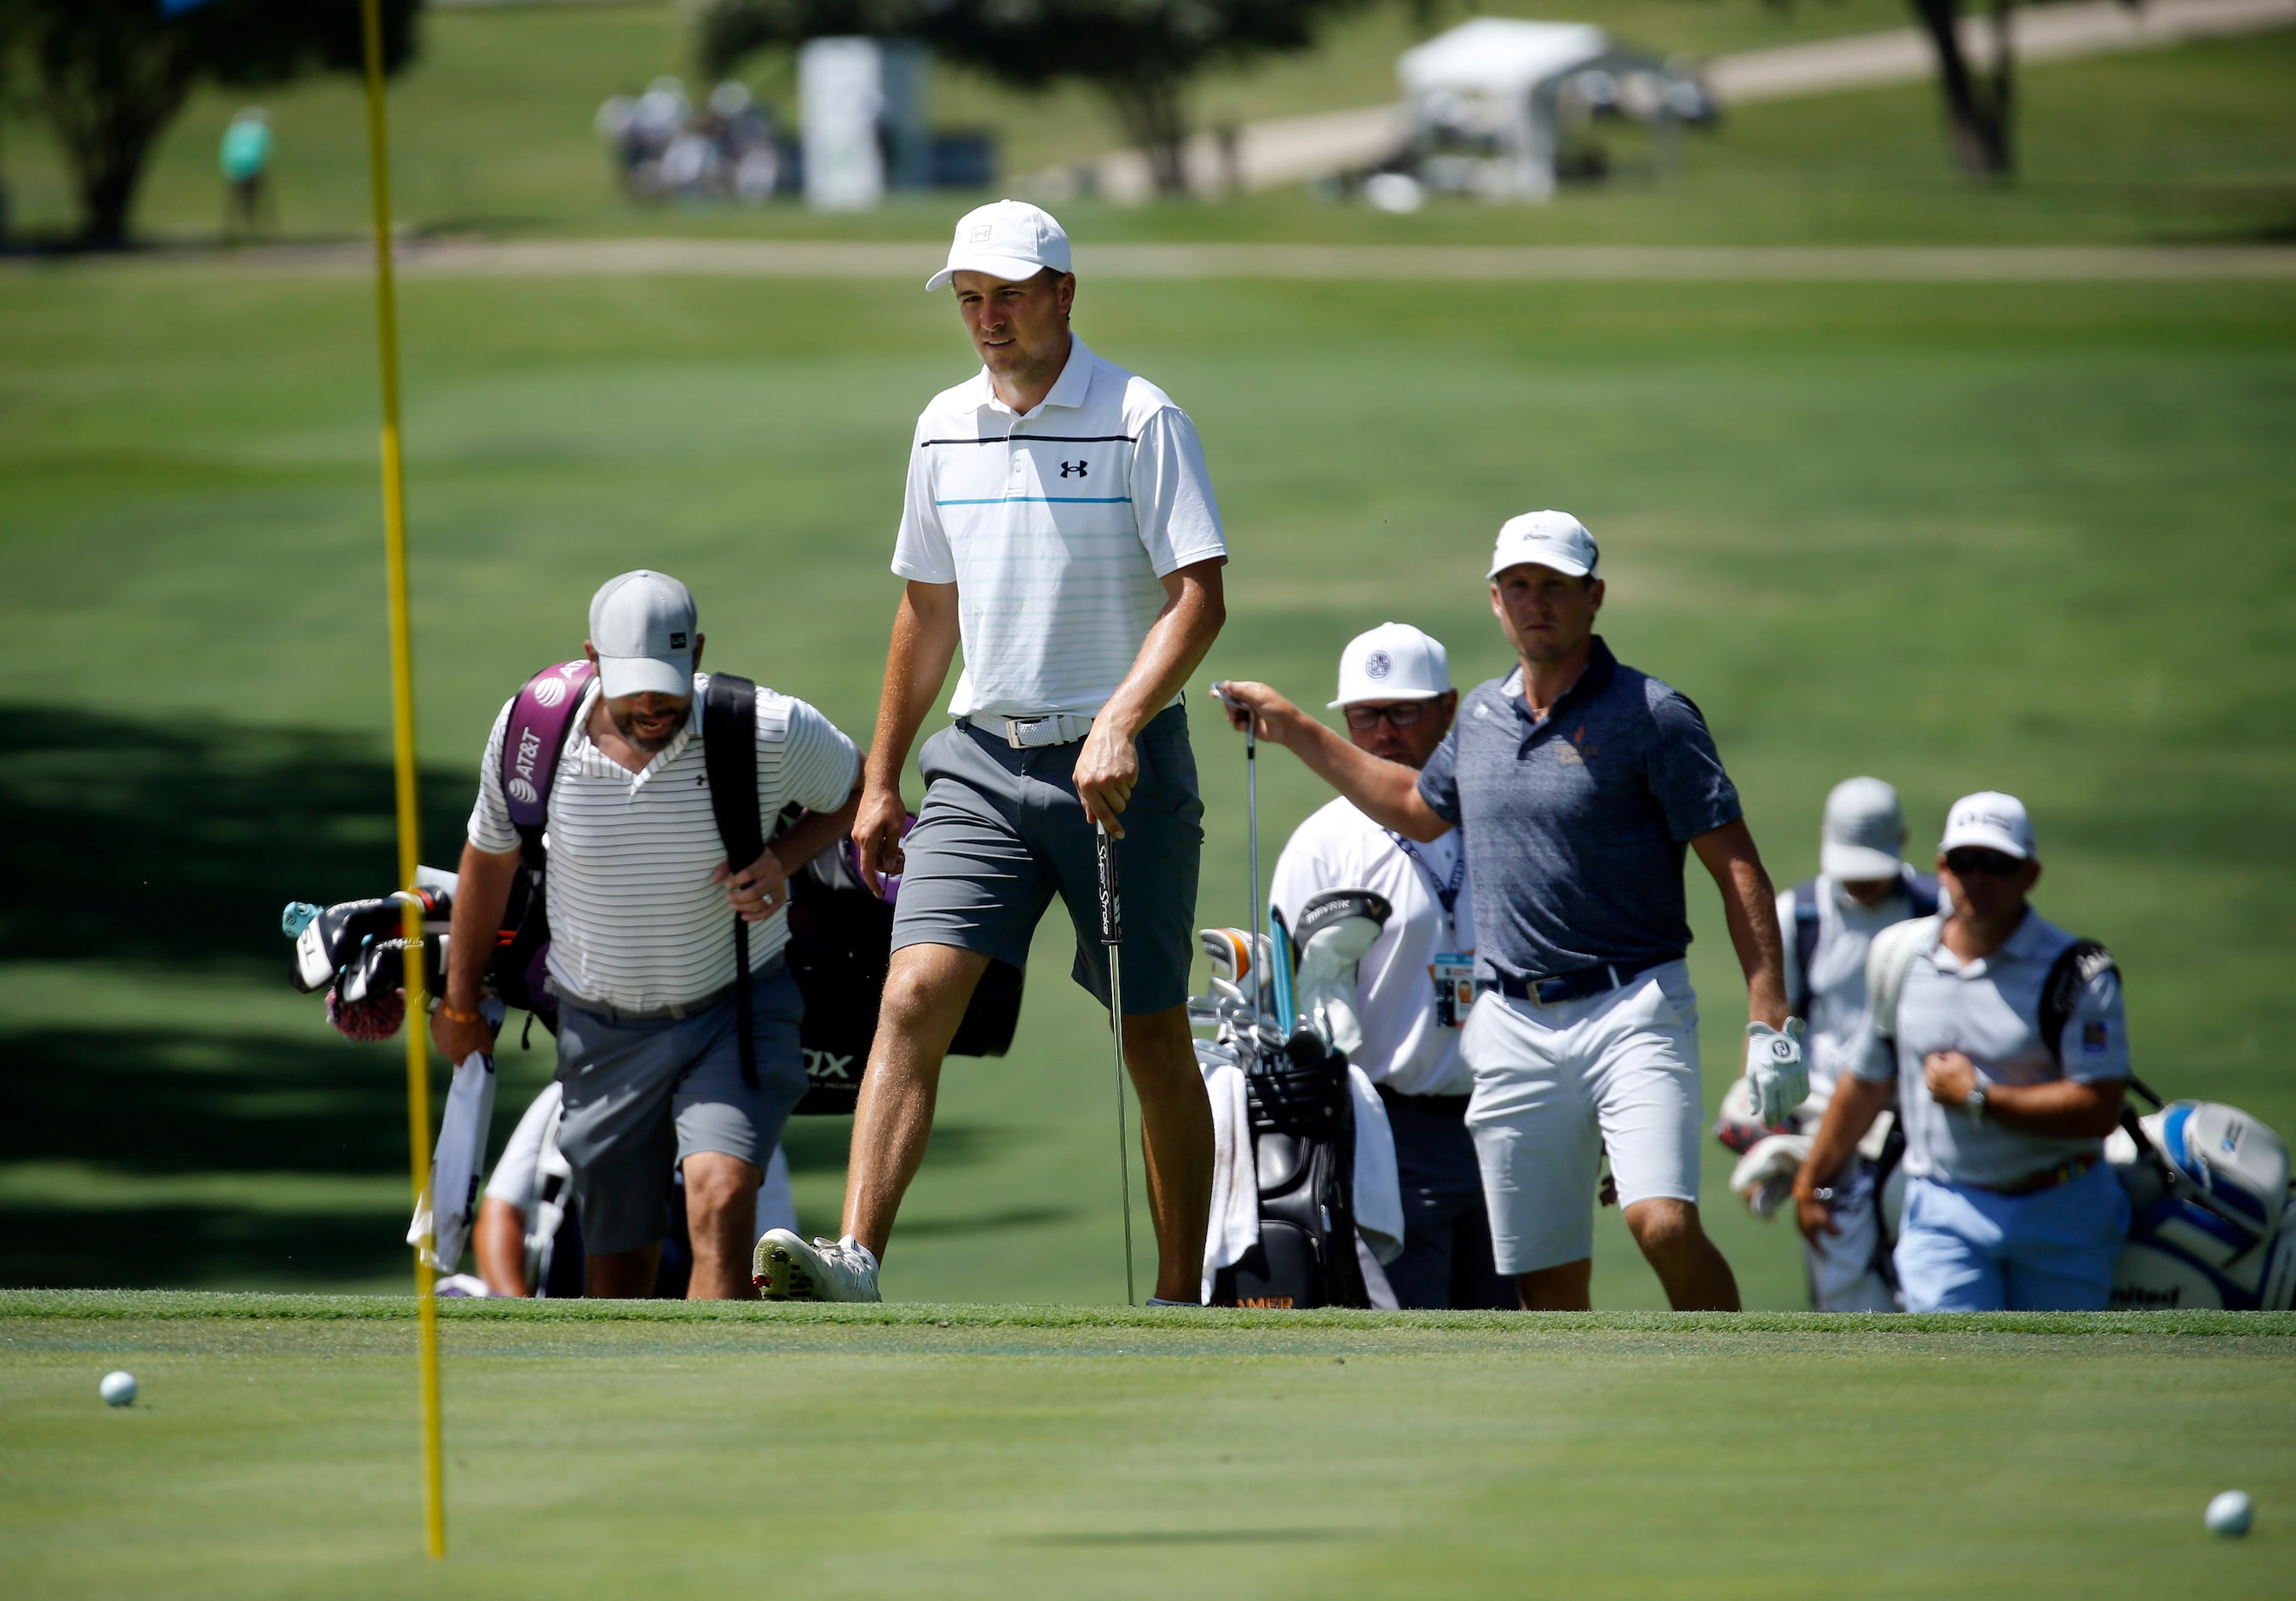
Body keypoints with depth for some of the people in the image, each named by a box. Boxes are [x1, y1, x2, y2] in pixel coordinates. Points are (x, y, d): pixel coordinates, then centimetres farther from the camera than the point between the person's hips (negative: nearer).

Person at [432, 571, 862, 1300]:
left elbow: (859, 789, 5)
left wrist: (782, 859, -15)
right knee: (619, 1264, 9)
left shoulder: (774, 734, -18)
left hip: (736, 1013, -2)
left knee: (721, 1200, -26)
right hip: (603, 1032, 3)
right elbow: (490, 857, 8)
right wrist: (459, 1006, 20)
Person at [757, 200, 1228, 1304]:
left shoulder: (1141, 423, -7)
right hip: (983, 758, 4)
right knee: (915, 993, -14)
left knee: (1153, 1037, 2)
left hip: (1121, 767, -4)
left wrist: (1119, 725, -27)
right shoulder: (945, 429, 10)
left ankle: (1180, 1294, 13)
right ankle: (854, 1258, -24)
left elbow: (1198, 598, -13)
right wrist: (881, 780, 19)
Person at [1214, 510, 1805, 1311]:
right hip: (1513, 1029, 6)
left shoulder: (1651, 716, -5)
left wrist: (1769, 1021, -15)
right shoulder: (1482, 715, 13)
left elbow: (1738, 869, -7)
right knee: (1547, 1279, 4)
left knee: (1664, 1225, -24)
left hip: (1631, 1011, -6)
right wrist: (1295, 729, 32)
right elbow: (1419, 808, 34)